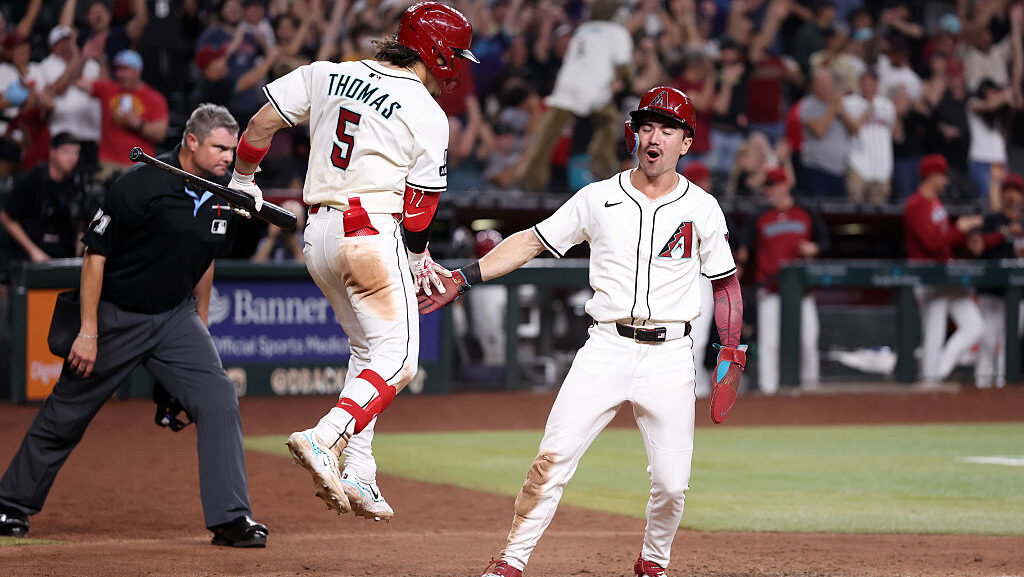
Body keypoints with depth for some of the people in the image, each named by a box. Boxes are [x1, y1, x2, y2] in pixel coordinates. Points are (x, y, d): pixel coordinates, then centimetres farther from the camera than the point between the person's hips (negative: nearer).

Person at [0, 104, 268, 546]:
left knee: (218, 401, -13)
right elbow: (96, 255, -17)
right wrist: (88, 332, -19)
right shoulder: (140, 186, -21)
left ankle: (230, 518, -10)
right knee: (65, 415, 7)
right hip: (115, 315, -5)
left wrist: (200, 328, 17)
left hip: (176, 315, 5)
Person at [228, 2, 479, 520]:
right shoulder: (428, 117, -6)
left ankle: (357, 476, 12)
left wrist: (243, 179, 25)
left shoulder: (328, 75, 9)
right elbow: (420, 204, -3)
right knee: (396, 361, -6)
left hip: (318, 234, 7)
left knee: (367, 350, 19)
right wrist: (420, 262, 14)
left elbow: (262, 121, 10)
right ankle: (324, 441, -26)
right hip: (372, 234, -7)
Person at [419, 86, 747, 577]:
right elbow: (532, 241, 9)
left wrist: (731, 353, 2)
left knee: (671, 482, -5)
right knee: (553, 457, -13)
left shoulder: (702, 209, 4)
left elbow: (725, 283, 11)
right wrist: (464, 278, 1)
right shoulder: (597, 199, 5)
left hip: (669, 357, 0)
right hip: (606, 349, 0)